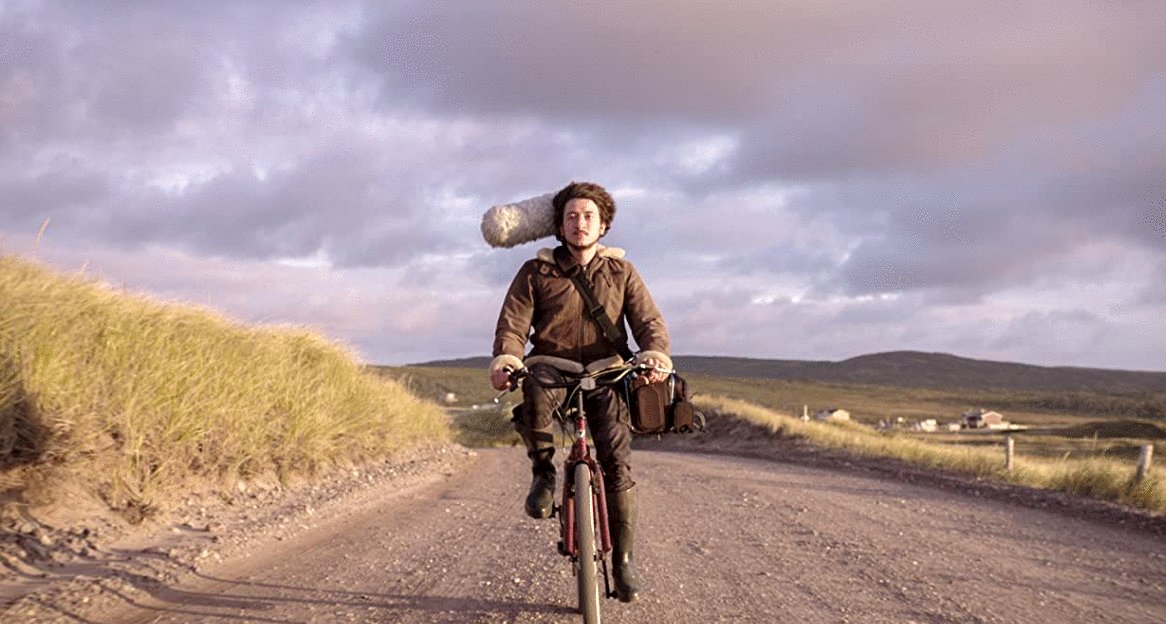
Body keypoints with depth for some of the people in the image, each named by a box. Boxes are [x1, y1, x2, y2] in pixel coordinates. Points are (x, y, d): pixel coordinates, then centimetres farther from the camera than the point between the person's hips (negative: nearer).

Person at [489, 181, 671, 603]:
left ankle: (623, 558, 0)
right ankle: (543, 470, -10)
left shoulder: (620, 271, 7)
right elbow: (513, 323, -6)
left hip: (605, 374, 1)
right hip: (553, 367, -1)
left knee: (617, 461, -14)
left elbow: (649, 321, -3)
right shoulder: (535, 272, 4)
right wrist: (505, 360, -28)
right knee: (533, 390, -38)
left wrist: (655, 356, -26)